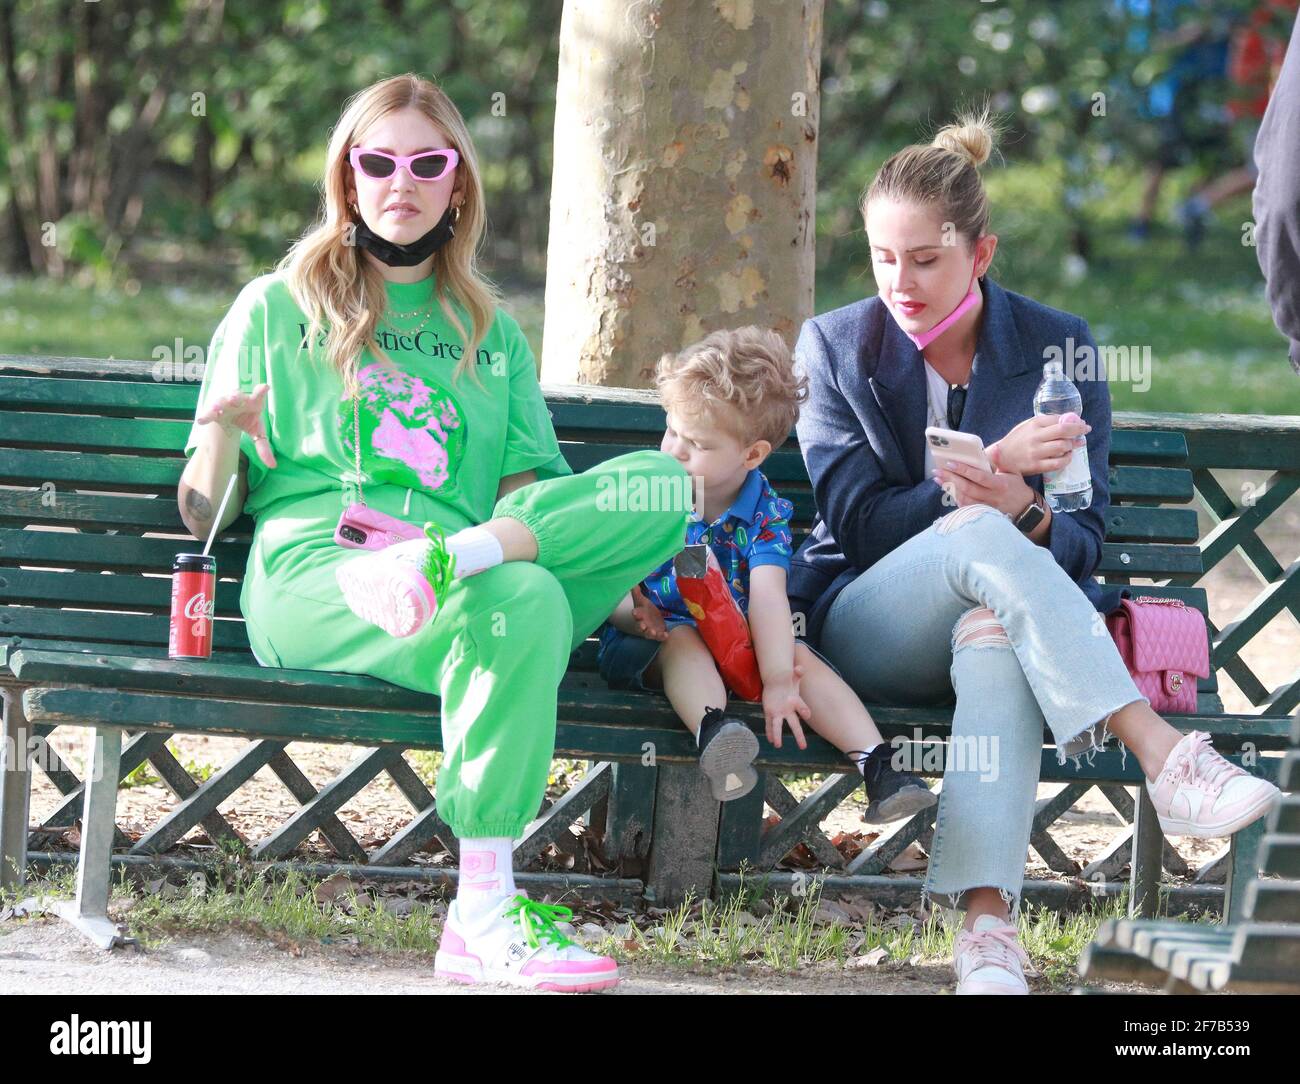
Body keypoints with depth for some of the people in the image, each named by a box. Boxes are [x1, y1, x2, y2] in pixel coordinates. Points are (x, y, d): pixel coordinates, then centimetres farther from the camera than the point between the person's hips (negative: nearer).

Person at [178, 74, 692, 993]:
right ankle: (483, 915, -42)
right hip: (315, 576, -4)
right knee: (520, 598, -38)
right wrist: (221, 437, -11)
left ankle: (450, 554, -37)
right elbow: (203, 516, 13)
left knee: (665, 484, -21)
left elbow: (529, 486, 19)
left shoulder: (491, 336, 29)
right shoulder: (276, 311, 18)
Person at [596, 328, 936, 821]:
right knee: (683, 641, -34)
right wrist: (633, 613, -33)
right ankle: (712, 729, -62)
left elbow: (768, 595, -20)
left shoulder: (764, 512, -5)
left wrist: (777, 683, -30)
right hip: (650, 639, -2)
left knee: (800, 657, -21)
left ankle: (877, 766, -31)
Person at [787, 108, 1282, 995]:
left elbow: (1082, 541, 4)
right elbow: (856, 521, -3)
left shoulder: (1060, 349, 7)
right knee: (982, 535, -35)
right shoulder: (835, 346, 7)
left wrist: (1030, 515, -22)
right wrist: (992, 471, -18)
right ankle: (1166, 759, -48)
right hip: (863, 621, 0)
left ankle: (988, 924, -56)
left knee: (995, 640, -40)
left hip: (1004, 613, 0)